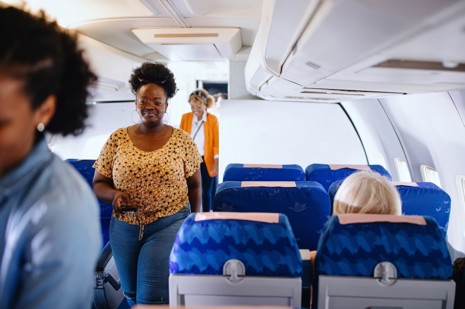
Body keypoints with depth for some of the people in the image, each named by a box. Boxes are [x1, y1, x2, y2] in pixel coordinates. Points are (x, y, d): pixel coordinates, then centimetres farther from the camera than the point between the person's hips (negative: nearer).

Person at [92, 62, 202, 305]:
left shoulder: (183, 141, -4)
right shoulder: (118, 139, 0)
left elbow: (194, 186, 3)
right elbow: (98, 184, 4)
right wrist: (114, 195, -17)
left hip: (169, 226, -3)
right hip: (124, 228, 3)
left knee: (152, 297, -6)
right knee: (132, 293, 20)